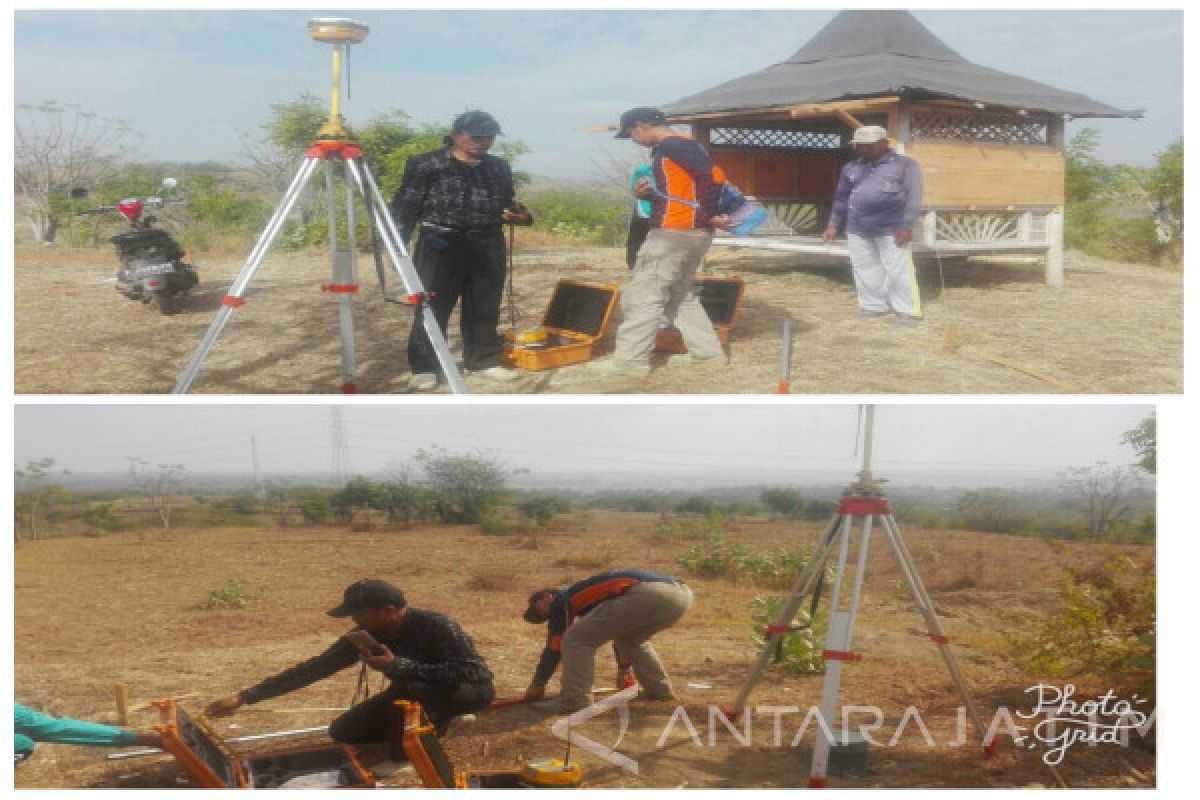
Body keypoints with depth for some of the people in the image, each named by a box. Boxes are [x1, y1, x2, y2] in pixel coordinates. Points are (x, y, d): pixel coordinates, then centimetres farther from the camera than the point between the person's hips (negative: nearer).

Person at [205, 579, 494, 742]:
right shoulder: (365, 636, -13)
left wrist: (400, 666, -38)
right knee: (342, 731, -5)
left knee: (412, 690, -38)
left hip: (472, 689, -7)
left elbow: (474, 672, -38)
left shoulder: (436, 627, -31)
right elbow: (314, 668, -10)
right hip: (410, 692, 7)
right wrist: (245, 697, -15)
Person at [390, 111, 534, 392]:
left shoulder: (499, 168, 14)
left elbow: (507, 206, 22)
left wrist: (522, 216, 0)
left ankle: (484, 359, 21)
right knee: (432, 306, -5)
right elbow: (406, 206, -4)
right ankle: (424, 368, 2)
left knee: (485, 308, 8)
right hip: (441, 244, -4)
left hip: (488, 247, 4)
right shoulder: (426, 165, -2)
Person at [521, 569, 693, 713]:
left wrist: (537, 685, 27)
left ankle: (575, 701, -3)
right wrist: (623, 671, 63)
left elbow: (555, 645, 15)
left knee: (577, 639, 0)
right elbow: (623, 631, 51)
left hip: (646, 596, -9)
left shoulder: (561, 600, 17)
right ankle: (660, 690, 30)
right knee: (633, 639, 37)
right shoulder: (592, 596, 40)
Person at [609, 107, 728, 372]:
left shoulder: (674, 145, -13)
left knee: (642, 296, -7)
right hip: (693, 233, 11)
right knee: (680, 294, 19)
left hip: (674, 233, -11)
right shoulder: (665, 149, 18)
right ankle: (710, 354, 19)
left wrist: (709, 215, -17)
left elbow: (712, 176, -23)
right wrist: (645, 193, 4)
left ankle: (629, 365, -6)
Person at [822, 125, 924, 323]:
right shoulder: (851, 168, 14)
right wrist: (834, 224, 13)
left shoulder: (905, 165, 1)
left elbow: (913, 197, -6)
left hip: (891, 229, -5)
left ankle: (907, 310, 1)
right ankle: (874, 305, 18)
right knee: (865, 270, 7)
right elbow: (842, 198, 19)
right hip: (857, 230, 5)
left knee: (898, 270, -5)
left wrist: (907, 225, -15)